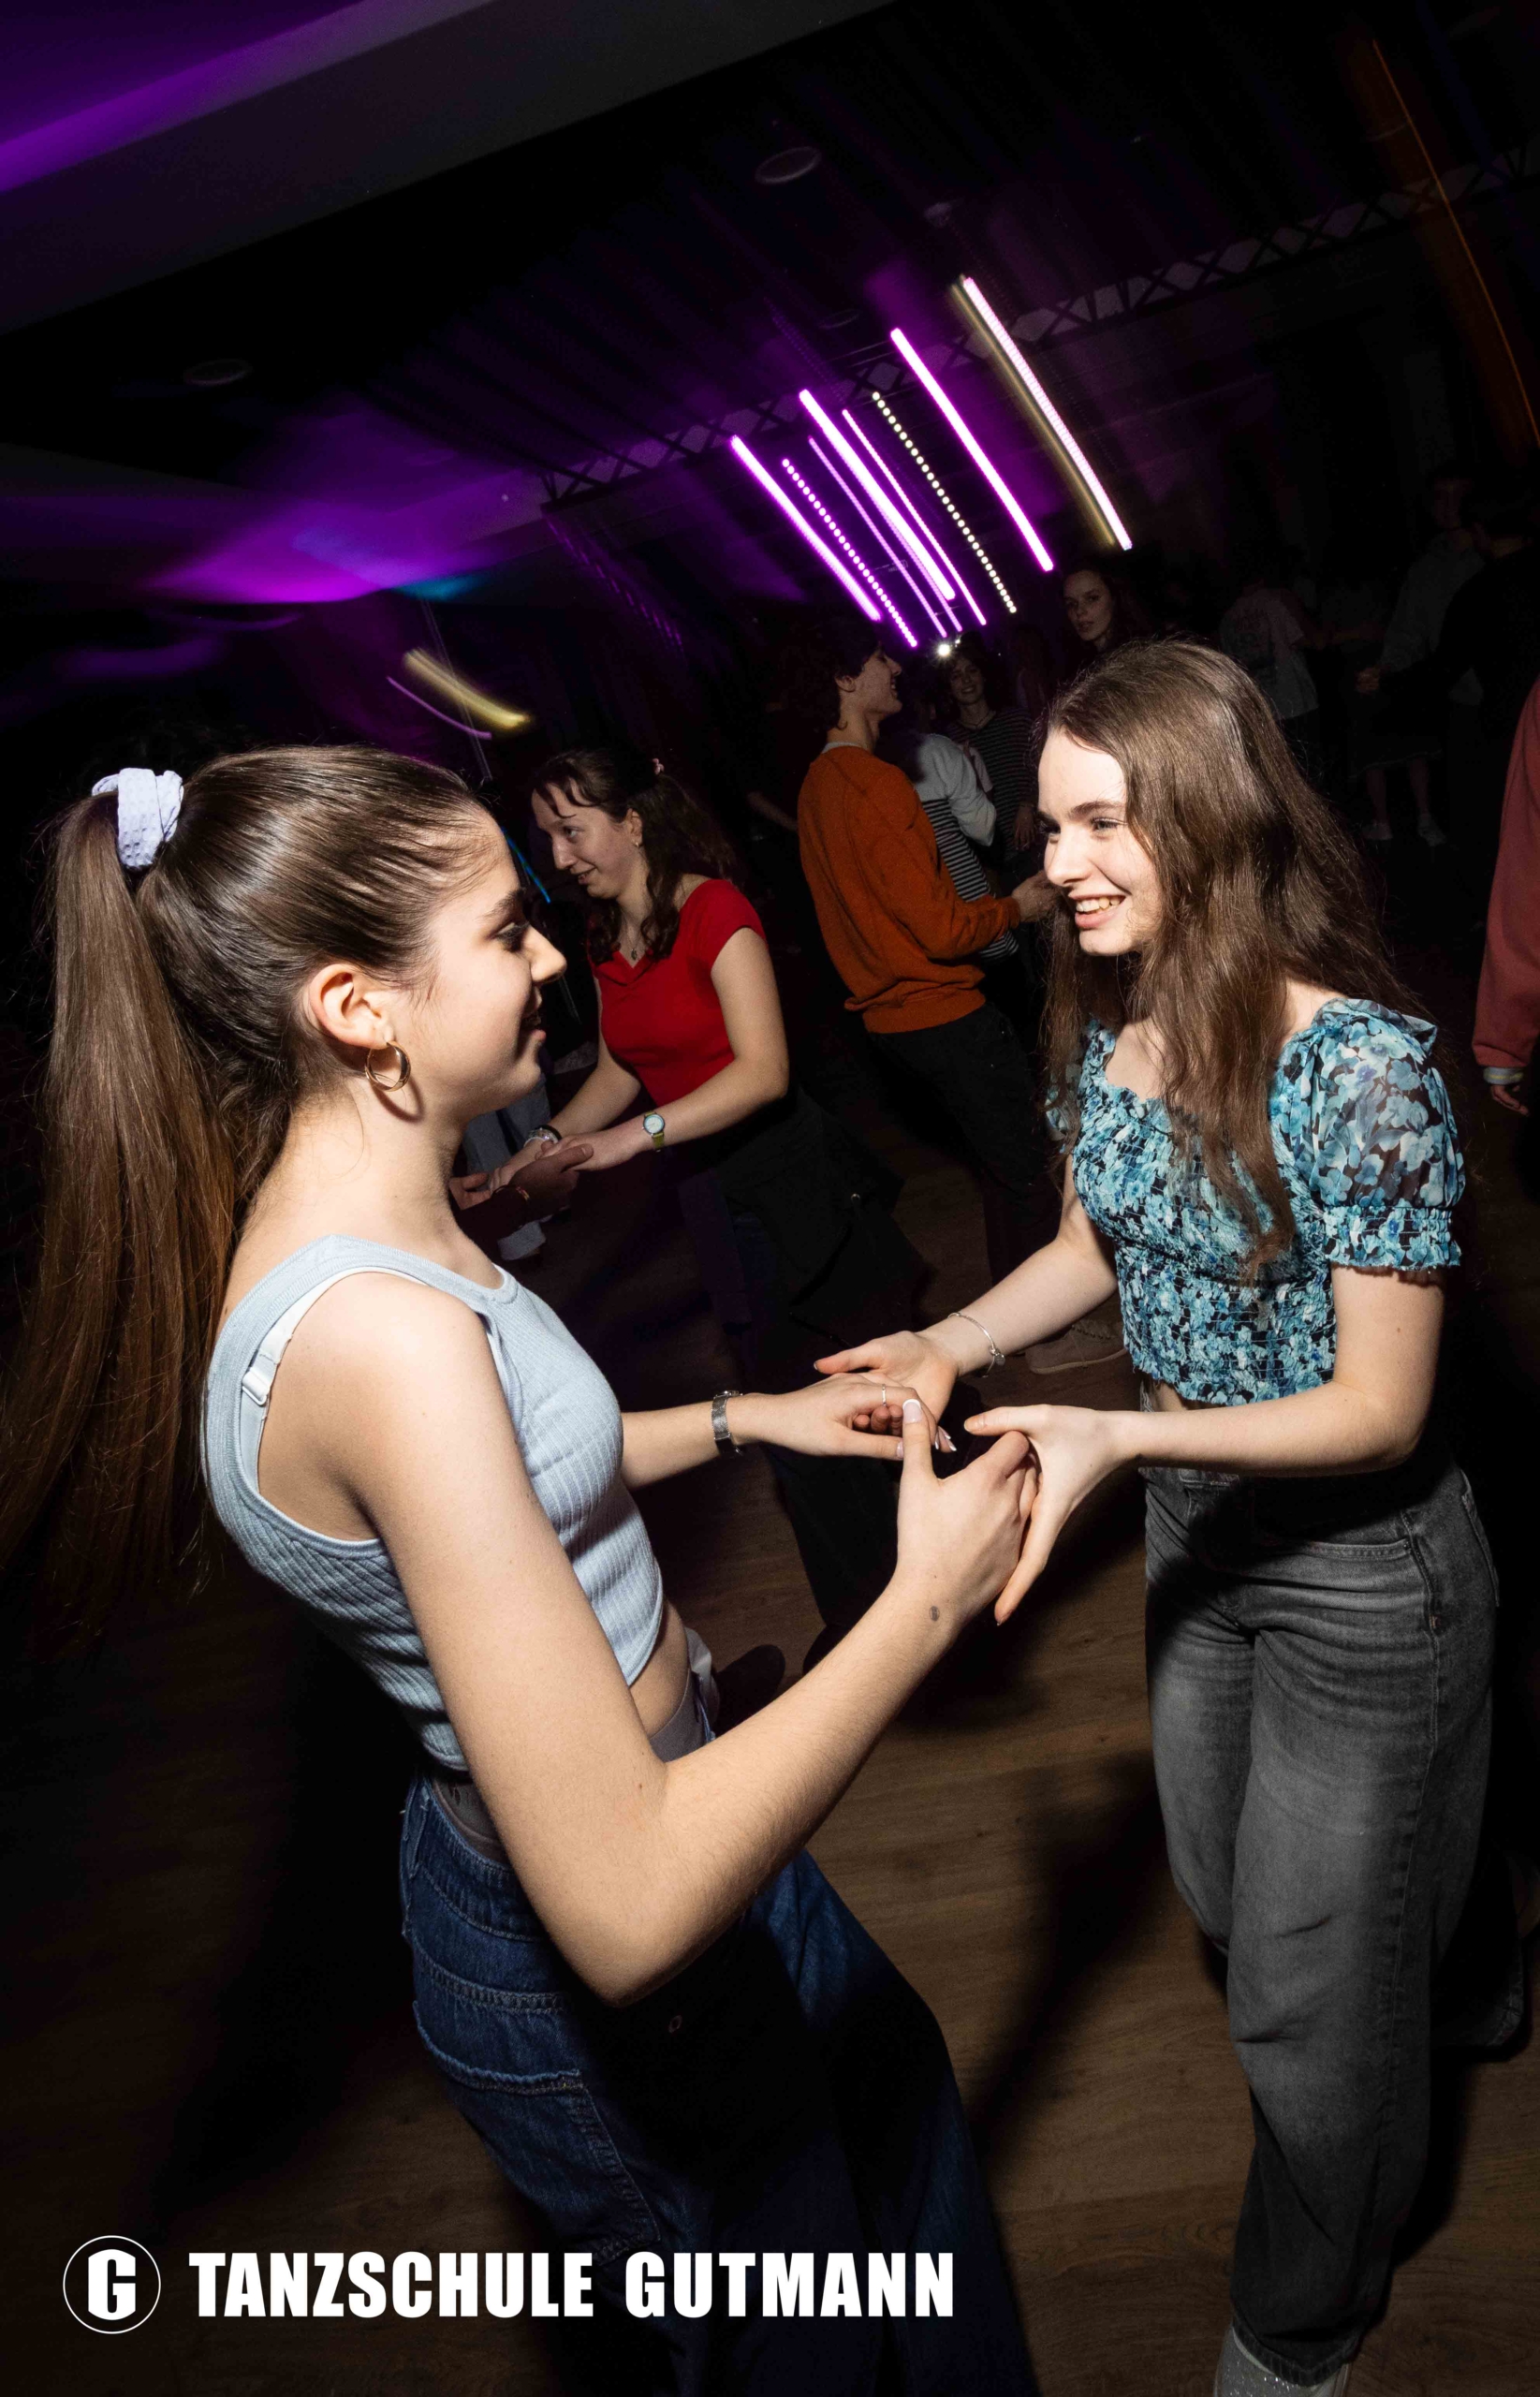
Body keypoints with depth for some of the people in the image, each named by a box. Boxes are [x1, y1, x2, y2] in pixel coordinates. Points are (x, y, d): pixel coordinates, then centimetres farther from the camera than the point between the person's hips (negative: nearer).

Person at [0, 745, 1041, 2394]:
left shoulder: (318, 1220, -6)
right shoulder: (381, 1331, -37)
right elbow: (629, 1910, -38)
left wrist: (743, 1418, 11)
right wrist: (927, 1601, -28)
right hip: (605, 2002, -9)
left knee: (893, 2090, 33)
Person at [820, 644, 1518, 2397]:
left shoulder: (1362, 1066, -29)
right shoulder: (1103, 1022, -7)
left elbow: (1382, 1409, -24)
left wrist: (1119, 1435, -34)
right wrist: (948, 1347, -9)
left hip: (1360, 1571, -7)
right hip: (1194, 1532, 7)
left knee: (1307, 1989, 14)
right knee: (1233, 1896, 28)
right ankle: (1452, 1982, 62)